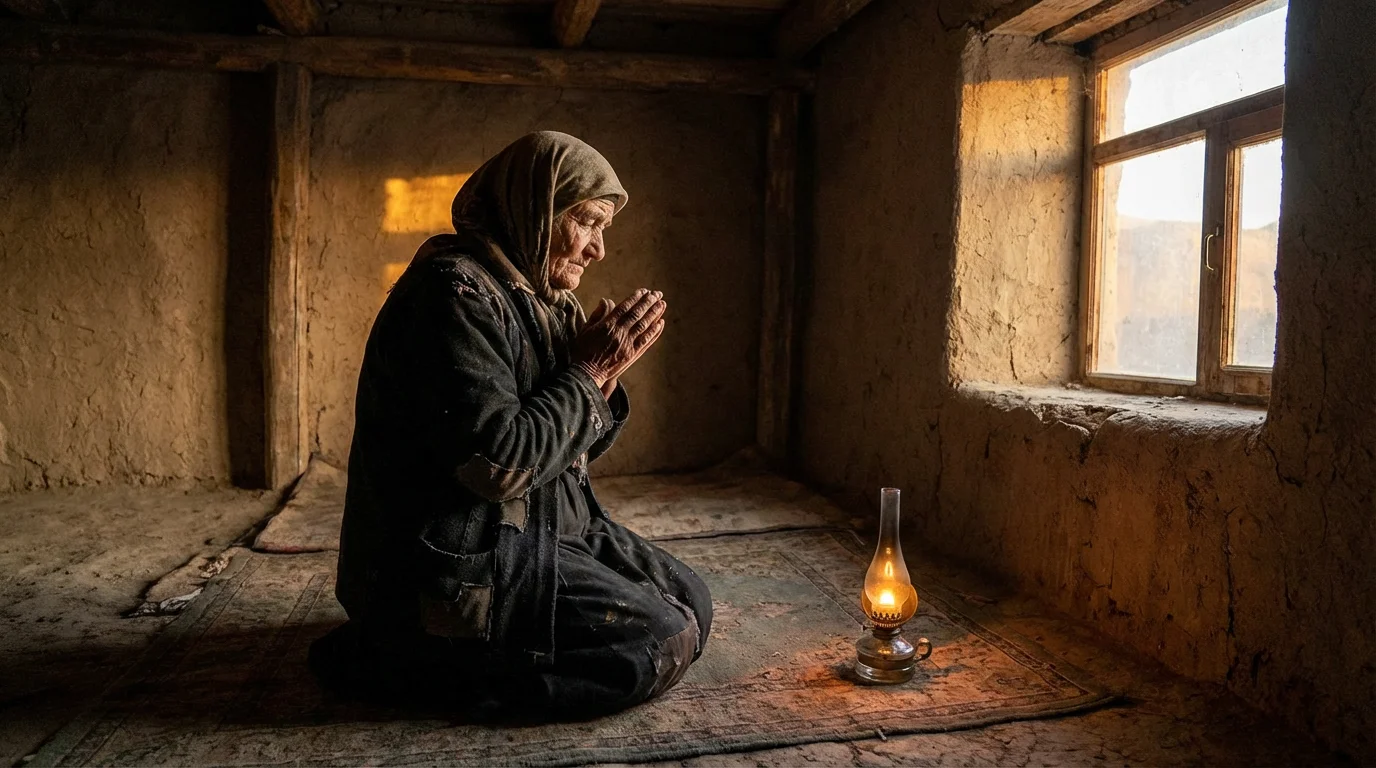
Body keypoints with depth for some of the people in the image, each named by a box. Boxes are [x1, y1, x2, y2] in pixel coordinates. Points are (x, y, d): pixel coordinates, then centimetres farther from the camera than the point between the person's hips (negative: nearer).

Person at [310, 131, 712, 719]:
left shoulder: (535, 299, 12)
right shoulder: (457, 290, -18)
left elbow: (568, 448, 14)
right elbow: (498, 462, -26)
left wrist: (604, 371, -4)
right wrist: (589, 372, -14)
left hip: (533, 531, 10)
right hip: (455, 566, -10)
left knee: (690, 602, 8)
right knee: (662, 645, -14)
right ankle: (410, 662, -6)